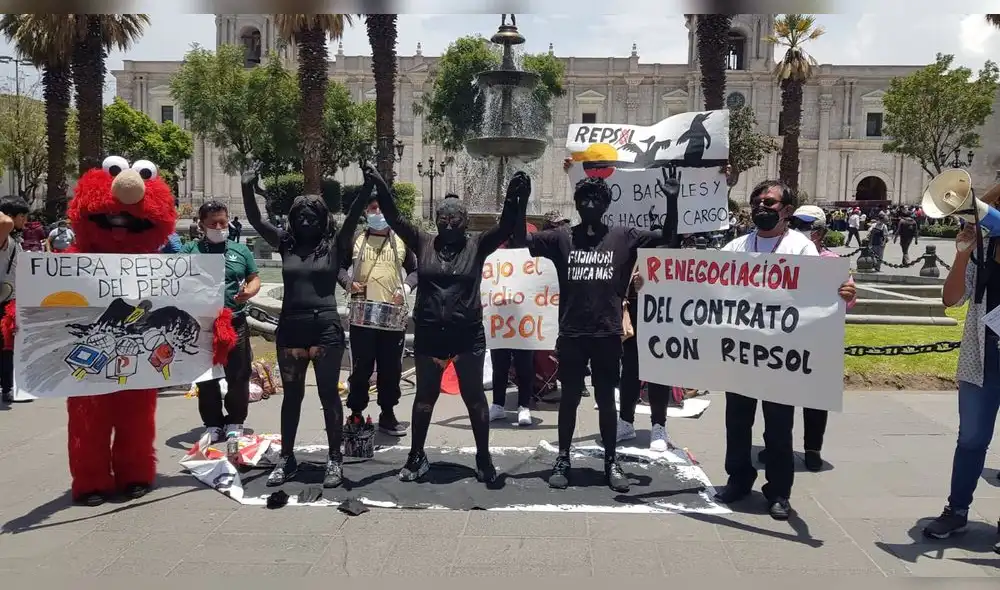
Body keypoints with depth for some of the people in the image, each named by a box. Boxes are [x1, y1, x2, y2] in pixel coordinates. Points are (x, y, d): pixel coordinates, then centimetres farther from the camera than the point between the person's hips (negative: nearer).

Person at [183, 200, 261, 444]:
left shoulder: (240, 249, 9)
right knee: (207, 377, 8)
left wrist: (248, 292, -11)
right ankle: (212, 423, 19)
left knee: (238, 375, 3)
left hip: (235, 322, 1)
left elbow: (255, 279, 11)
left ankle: (235, 421, 17)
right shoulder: (190, 250, 4)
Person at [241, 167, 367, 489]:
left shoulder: (333, 246, 0)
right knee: (291, 395, 13)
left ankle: (335, 459, 14)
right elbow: (255, 220, 4)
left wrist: (366, 189, -23)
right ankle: (286, 457, 24)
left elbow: (352, 218, -11)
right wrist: (248, 189, -10)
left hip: (325, 328, -3)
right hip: (290, 329, 3)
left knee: (329, 395, 5)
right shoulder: (286, 244, 8)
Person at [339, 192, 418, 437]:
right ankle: (356, 414, 14)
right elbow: (339, 265, 14)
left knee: (391, 368, 6)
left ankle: (387, 414, 19)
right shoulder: (355, 239, 9)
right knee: (361, 367, 2)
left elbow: (415, 269, 14)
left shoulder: (401, 241, 10)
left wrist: (406, 287, -5)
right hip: (362, 315, -1)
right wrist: (348, 282, -6)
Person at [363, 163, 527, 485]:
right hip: (428, 335, 2)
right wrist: (380, 188, -17)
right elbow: (395, 218, -4)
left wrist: (514, 200, -32)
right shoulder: (423, 243, 1)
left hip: (468, 335, -1)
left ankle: (484, 458, 24)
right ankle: (417, 456, 29)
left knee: (474, 397, 11)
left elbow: (505, 227, -15)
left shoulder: (477, 245, -3)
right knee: (425, 396, 15)